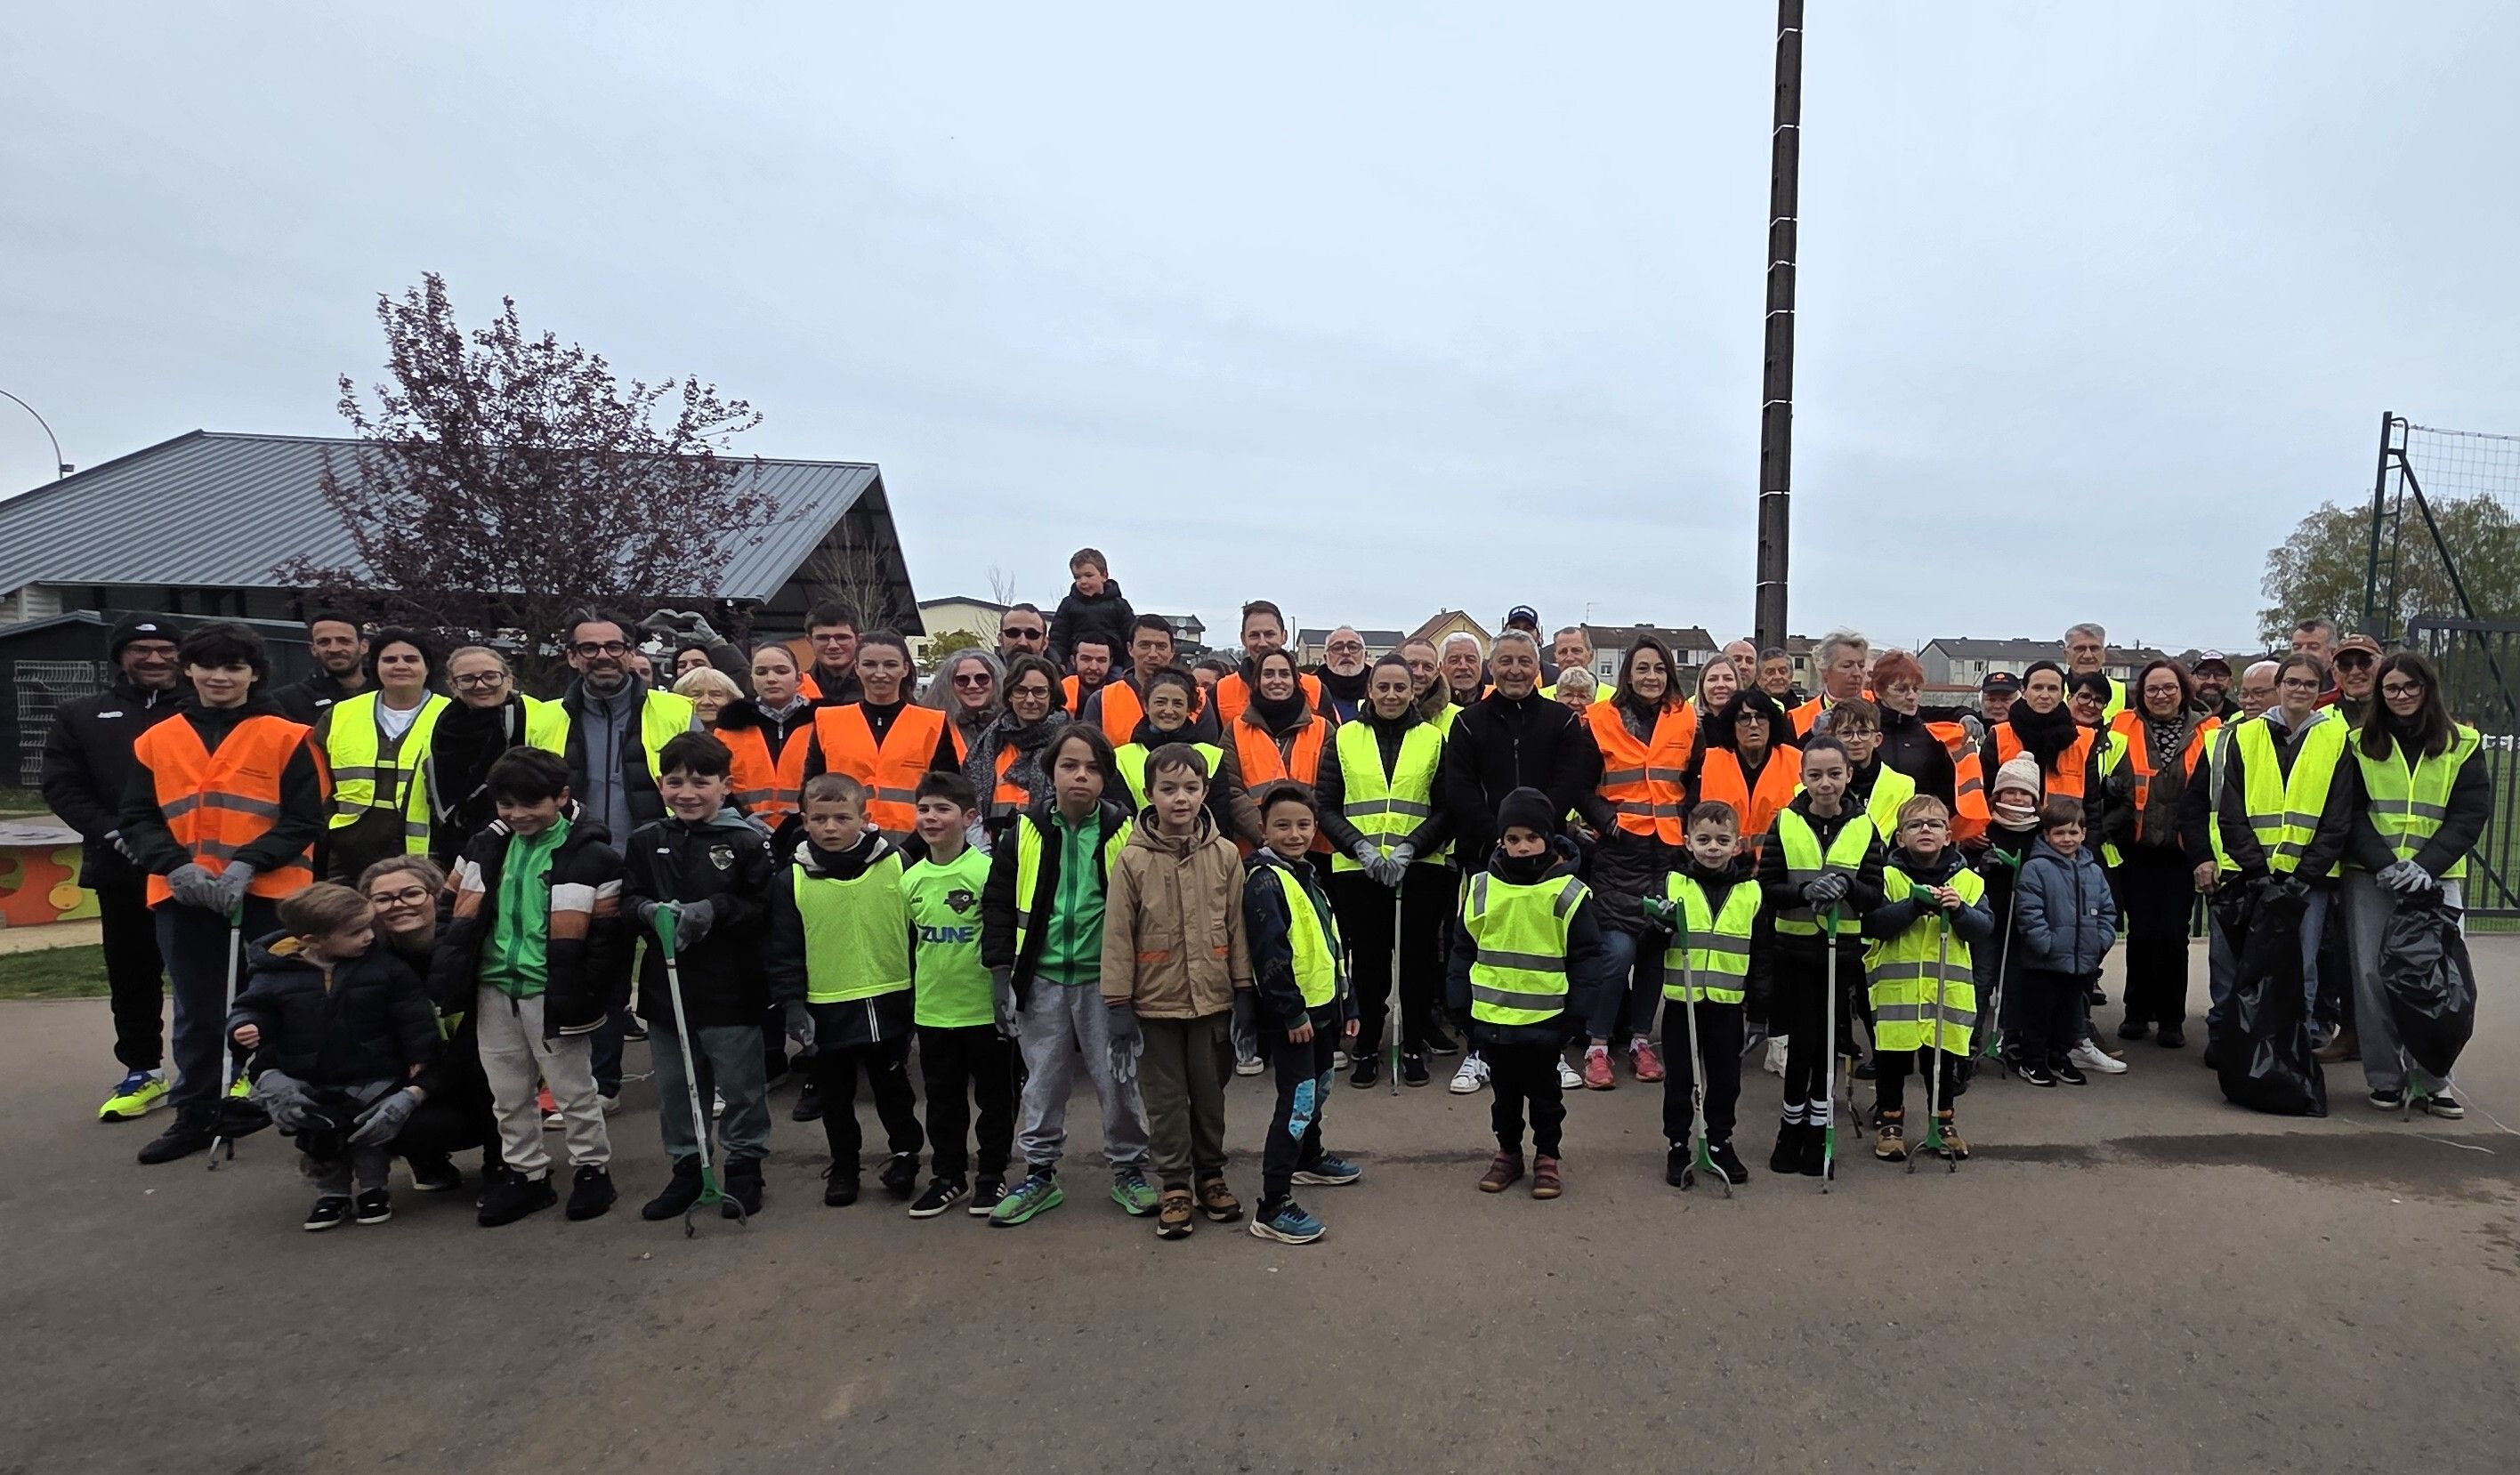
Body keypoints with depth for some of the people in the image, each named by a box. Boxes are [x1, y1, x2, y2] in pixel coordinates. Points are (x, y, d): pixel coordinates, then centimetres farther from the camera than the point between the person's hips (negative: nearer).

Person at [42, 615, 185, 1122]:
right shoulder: (80, 716, 13)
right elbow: (63, 787, 6)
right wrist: (113, 833, -9)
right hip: (124, 869, 3)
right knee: (132, 974, 11)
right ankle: (143, 1072, 24)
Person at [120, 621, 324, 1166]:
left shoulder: (287, 737, -1)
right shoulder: (155, 741, 10)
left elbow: (305, 819, -5)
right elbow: (137, 818, 7)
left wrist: (248, 864, -18)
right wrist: (175, 866, -11)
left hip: (272, 890, -3)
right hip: (182, 895, 4)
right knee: (197, 1011, 14)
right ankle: (195, 1116, 27)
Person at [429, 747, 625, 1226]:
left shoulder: (589, 854, -12)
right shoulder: (487, 847, 6)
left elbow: (605, 934, -10)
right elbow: (458, 914, 15)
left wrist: (586, 998, -13)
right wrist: (445, 978, 8)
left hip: (550, 992, -6)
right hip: (495, 988, 6)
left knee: (573, 1088, 6)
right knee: (508, 1092, 16)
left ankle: (592, 1169, 22)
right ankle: (525, 1174, 30)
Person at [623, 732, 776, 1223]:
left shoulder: (749, 840, -9)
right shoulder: (647, 841, 5)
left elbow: (765, 907, -12)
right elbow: (627, 899, 7)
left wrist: (713, 911, -22)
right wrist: (651, 912, -13)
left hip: (731, 987, -4)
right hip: (666, 984, 5)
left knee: (741, 1084, 7)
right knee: (674, 1086, 16)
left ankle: (744, 1168, 23)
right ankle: (686, 1169, 32)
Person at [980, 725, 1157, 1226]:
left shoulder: (1123, 832, -5)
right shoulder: (1025, 832, -2)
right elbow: (999, 904, 3)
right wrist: (1001, 972, -2)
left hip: (1104, 979, -1)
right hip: (1041, 979, 1)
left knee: (1118, 1080, 8)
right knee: (1043, 1082, 12)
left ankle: (1128, 1171, 26)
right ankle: (1039, 1175, 29)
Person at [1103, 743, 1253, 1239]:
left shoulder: (1224, 855, -3)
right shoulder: (1132, 859, -8)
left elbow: (1237, 927, 2)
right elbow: (1118, 935, -6)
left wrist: (1245, 991, 2)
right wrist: (1119, 1004, -7)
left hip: (1212, 999, 2)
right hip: (1155, 1003, -1)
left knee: (1210, 1095, 15)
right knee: (1166, 1100, 10)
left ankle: (1211, 1176, 33)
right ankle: (1174, 1187, 25)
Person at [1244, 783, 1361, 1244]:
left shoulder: (1307, 877, 14)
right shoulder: (1265, 880, -16)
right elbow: (1270, 952, -23)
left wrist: (1347, 1004, 20)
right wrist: (1292, 1012, -21)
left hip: (1322, 1007, 10)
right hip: (1291, 1015, -10)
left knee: (1319, 1086, 24)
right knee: (1298, 1102, -11)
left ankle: (1310, 1158, 47)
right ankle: (1272, 1209, -6)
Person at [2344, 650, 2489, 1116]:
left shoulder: (2463, 744, 6)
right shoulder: (2362, 744, 6)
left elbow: (2470, 816, 0)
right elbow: (2352, 814, 2)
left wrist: (2426, 866, -13)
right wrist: (2384, 865, -13)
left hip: (2436, 880, 0)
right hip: (2370, 879, 0)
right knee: (2372, 977, -1)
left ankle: (2433, 1080, 8)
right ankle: (2385, 1078, 8)